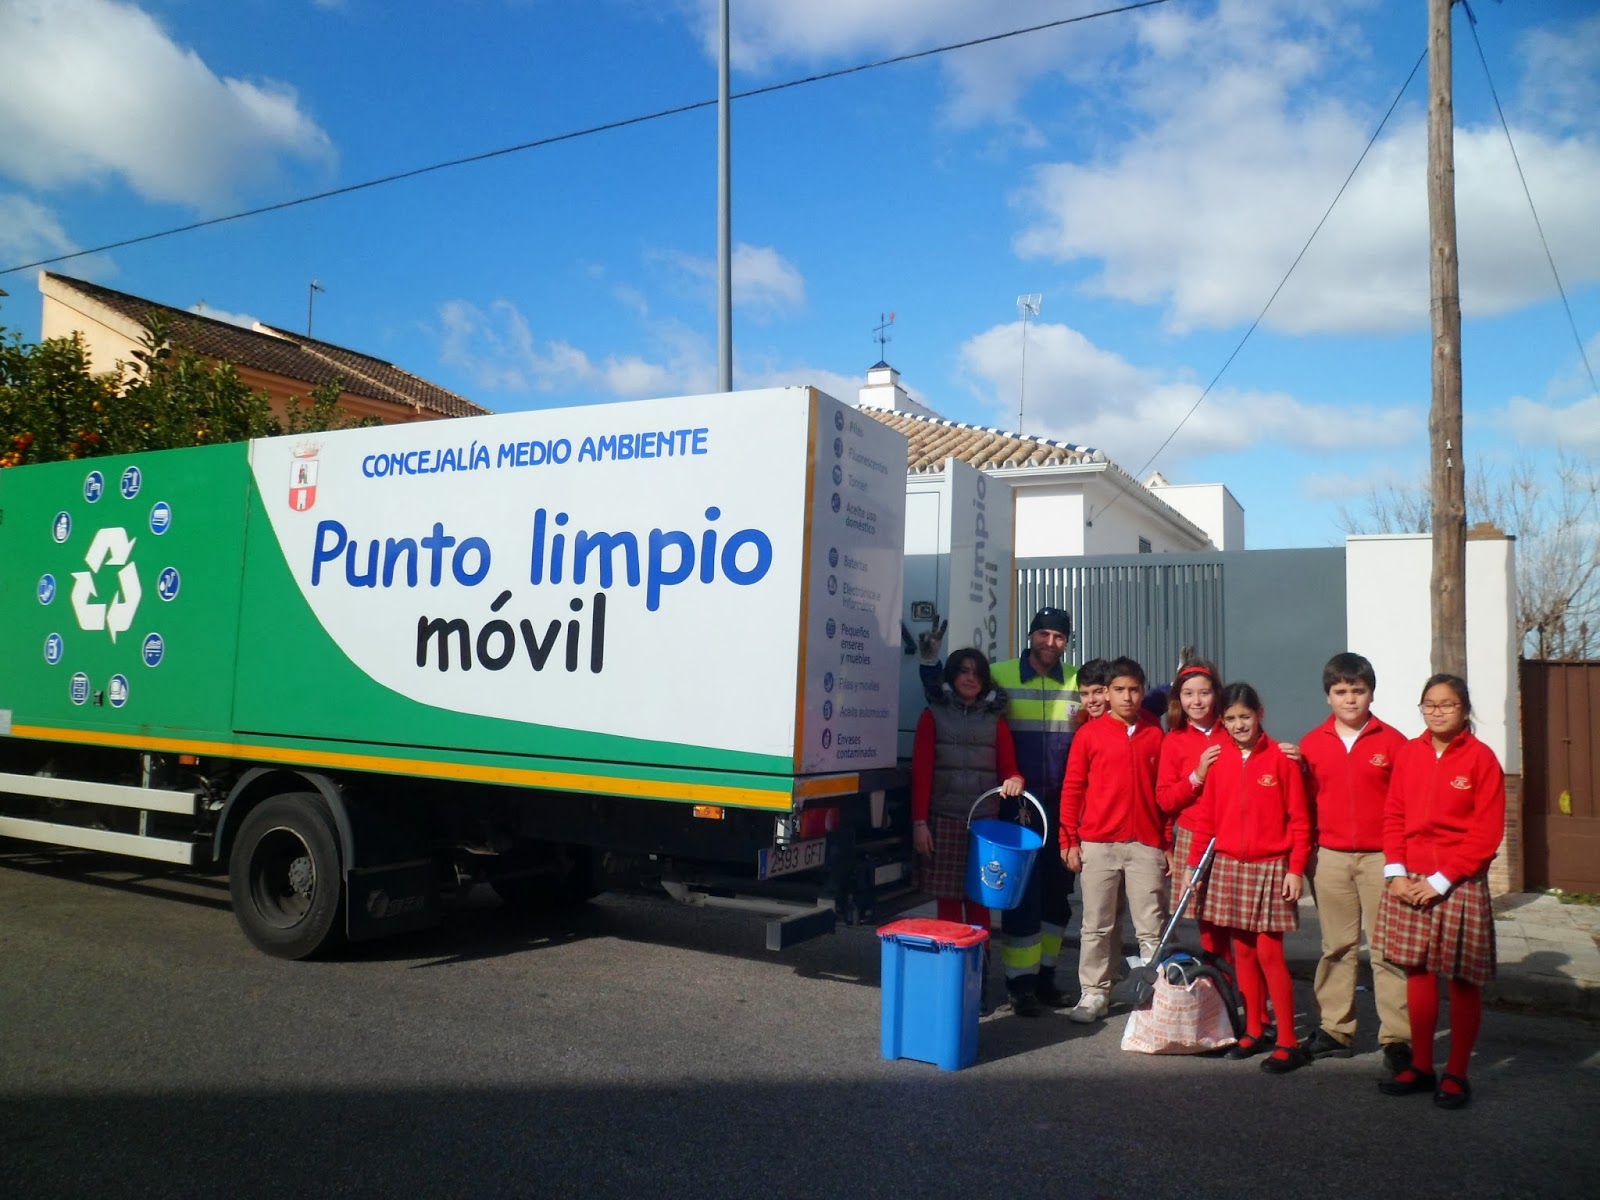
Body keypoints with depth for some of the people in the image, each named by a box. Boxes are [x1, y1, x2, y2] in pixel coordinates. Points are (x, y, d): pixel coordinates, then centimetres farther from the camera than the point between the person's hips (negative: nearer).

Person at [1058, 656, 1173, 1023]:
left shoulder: (1156, 735, 6)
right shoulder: (1090, 733, 1)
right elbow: (1072, 789, 2)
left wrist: (1168, 843, 6)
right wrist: (1069, 840, -1)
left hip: (1146, 845, 1)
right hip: (1097, 844, -1)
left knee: (1151, 928, 4)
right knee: (1096, 926, 7)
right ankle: (1094, 994, 17)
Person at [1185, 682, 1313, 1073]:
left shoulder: (1281, 758, -6)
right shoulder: (1219, 760, 4)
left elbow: (1299, 818, -6)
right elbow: (1205, 816, 7)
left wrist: (1296, 868, -10)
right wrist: (1193, 863, 5)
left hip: (1270, 868, -4)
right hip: (1228, 866, 4)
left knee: (1269, 952, -5)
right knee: (1243, 951, 10)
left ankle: (1288, 1043, 4)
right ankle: (1254, 1031, 22)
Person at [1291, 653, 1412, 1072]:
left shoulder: (1392, 742, -2)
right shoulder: (1311, 744, 5)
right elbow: (1305, 804, 9)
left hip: (1381, 857, -3)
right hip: (1329, 858, 3)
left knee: (1386, 950, -1)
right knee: (1337, 947, 11)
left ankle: (1397, 1039, 7)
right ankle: (1334, 1030, 20)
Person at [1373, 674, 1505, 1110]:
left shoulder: (1481, 758, -6)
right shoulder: (1409, 752, 5)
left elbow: (1487, 832, -9)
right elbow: (1393, 815, 7)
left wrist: (1441, 880, -12)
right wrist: (1396, 872, -4)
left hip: (1460, 885, -4)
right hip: (1409, 882, 4)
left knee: (1462, 981, 5)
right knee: (1418, 973, 9)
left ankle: (1456, 1074, 16)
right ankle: (1420, 1067, 20)